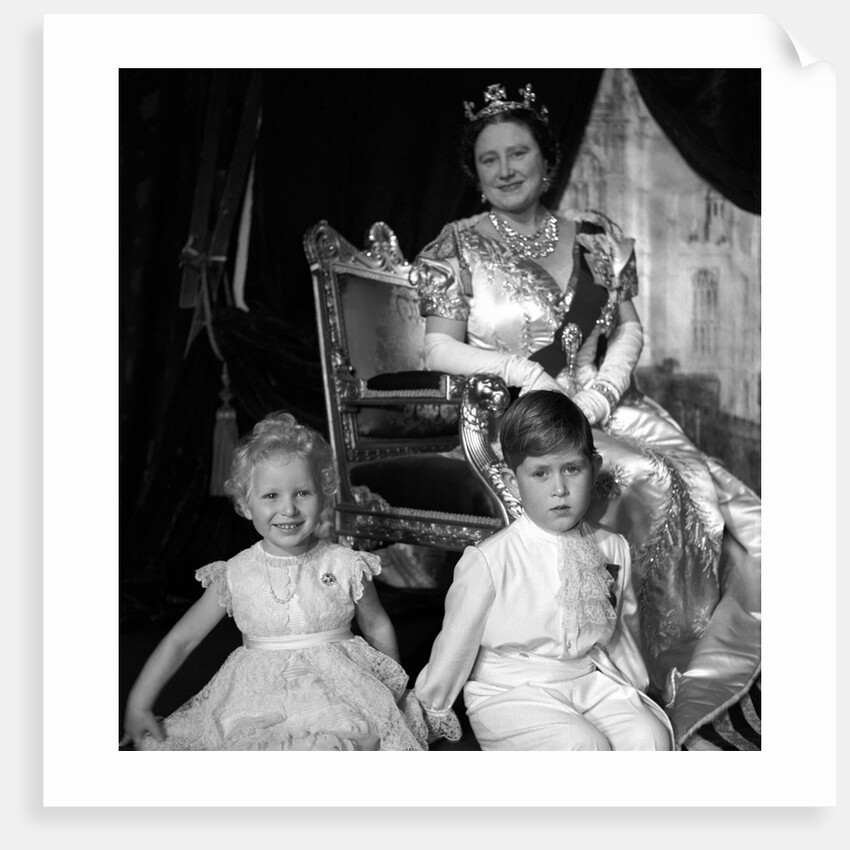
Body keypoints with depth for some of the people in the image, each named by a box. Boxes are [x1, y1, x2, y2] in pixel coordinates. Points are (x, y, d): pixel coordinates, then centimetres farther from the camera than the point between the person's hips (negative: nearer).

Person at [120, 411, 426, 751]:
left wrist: (395, 691, 18)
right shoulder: (236, 575, -3)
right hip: (258, 702, 1)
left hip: (337, 691, -1)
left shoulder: (346, 566, -4)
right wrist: (138, 705, 0)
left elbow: (377, 626, 12)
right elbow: (180, 640, 5)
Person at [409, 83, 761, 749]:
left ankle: (693, 698, -8)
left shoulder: (595, 237, 15)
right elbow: (440, 349, -2)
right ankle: (652, 688, -18)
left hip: (606, 409, 4)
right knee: (652, 488, -31)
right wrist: (515, 367, -19)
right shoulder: (458, 248, 5)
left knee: (737, 515, -19)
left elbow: (629, 329, 13)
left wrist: (601, 394, -6)